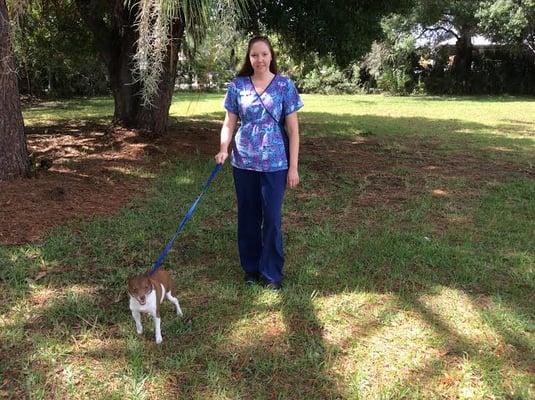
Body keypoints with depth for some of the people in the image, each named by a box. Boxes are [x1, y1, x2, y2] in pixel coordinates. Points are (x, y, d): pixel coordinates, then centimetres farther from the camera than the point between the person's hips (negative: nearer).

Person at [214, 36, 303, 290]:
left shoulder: (285, 85, -3)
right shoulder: (238, 86, 3)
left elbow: (293, 129, -3)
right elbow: (229, 123, 6)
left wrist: (293, 167, -7)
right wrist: (223, 149, -13)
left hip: (275, 164, -2)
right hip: (244, 162, 2)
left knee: (272, 218, 0)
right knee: (248, 217, 11)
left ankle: (272, 273, 16)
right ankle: (251, 268, 28)